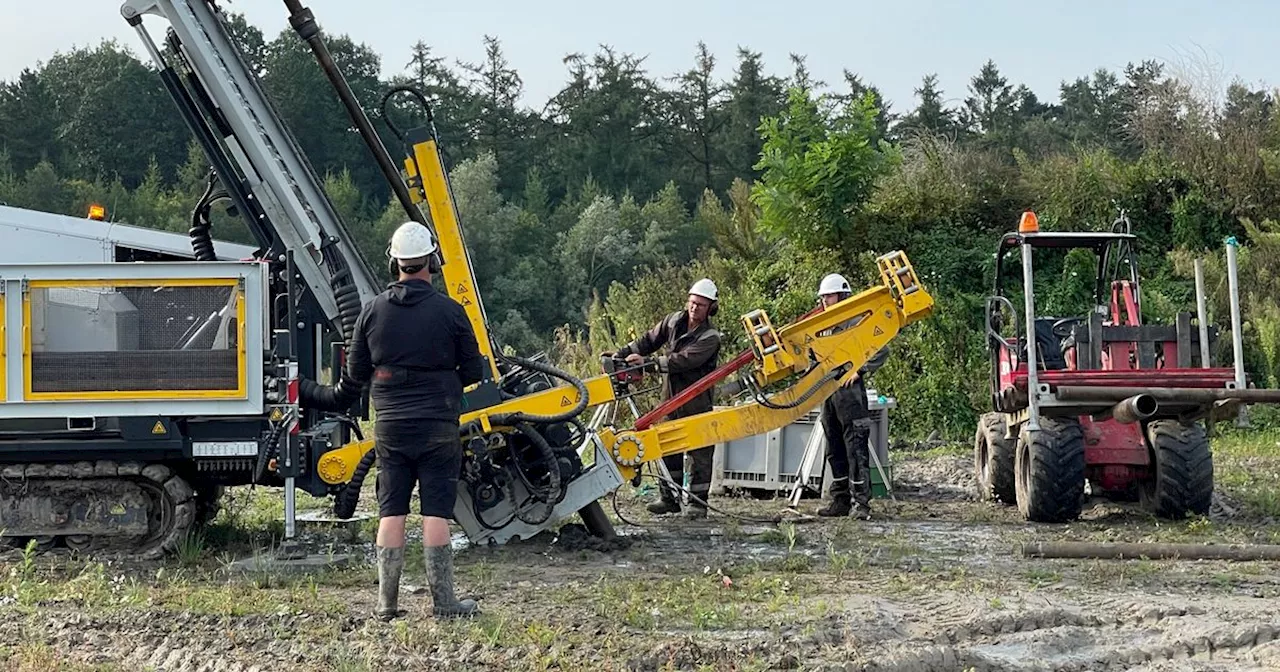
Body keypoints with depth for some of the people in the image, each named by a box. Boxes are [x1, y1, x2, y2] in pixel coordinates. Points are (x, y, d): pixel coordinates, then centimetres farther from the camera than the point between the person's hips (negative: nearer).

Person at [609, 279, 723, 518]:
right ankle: (669, 498, 17)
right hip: (670, 399, 6)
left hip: (697, 403, -5)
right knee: (668, 449, 8)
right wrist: (621, 354, -3)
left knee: (699, 454, -2)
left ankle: (698, 503, 5)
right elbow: (649, 340, 11)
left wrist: (648, 362, -30)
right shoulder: (673, 321, 4)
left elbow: (683, 360, -26)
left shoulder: (710, 338, -16)